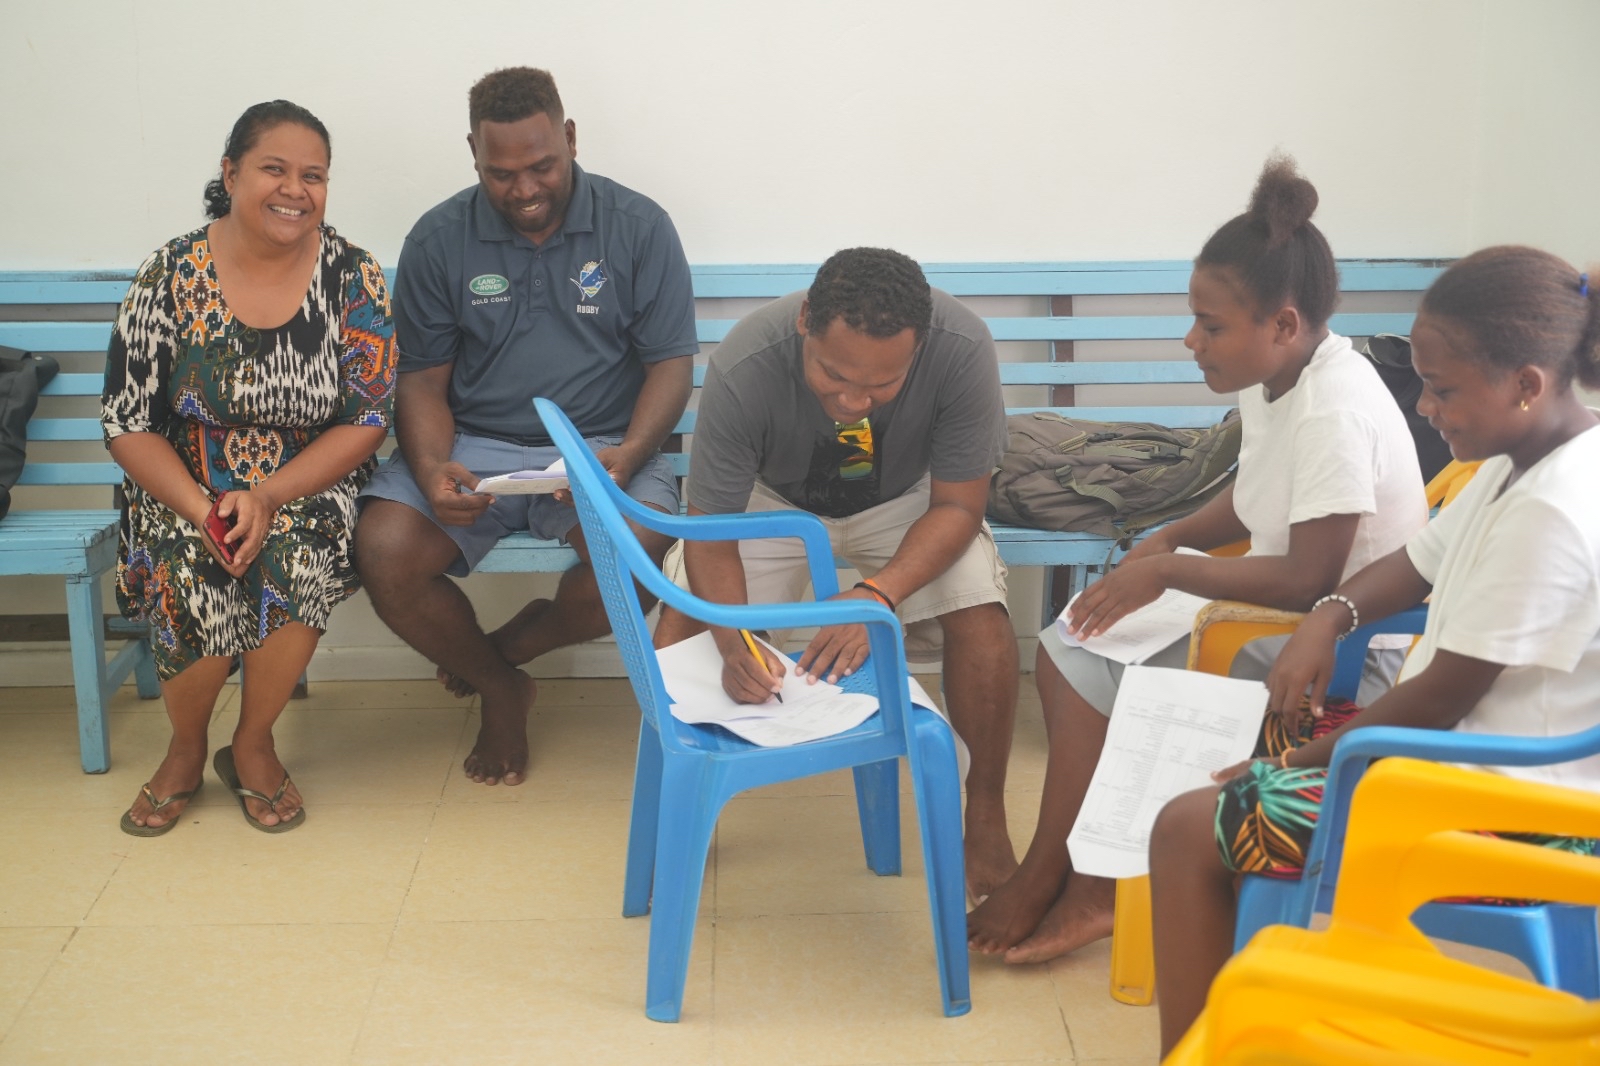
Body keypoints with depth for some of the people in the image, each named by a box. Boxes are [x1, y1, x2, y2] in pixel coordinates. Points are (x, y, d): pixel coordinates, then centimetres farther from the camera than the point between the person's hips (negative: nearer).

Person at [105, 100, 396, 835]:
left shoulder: (353, 278, -7)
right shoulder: (171, 277, -7)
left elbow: (366, 422, -8)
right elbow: (127, 424, -5)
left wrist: (267, 499, -21)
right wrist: (200, 510, -22)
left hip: (308, 489, 0)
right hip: (187, 490, 0)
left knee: (301, 561, -31)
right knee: (195, 582, -29)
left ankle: (253, 746, -4)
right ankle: (186, 751, 3)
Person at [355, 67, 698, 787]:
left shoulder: (638, 228, 0)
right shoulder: (440, 240, 3)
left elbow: (671, 364, -1)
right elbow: (422, 380, 4)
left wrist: (627, 455, -21)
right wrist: (432, 469, -18)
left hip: (598, 444, -1)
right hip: (474, 447, 1)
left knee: (638, 553, -33)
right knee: (383, 551, -25)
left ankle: (509, 645, 2)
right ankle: (501, 689, 4)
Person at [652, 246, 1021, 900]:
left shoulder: (962, 350, -36)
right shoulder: (743, 368, -37)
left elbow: (958, 506, -24)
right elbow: (711, 534, -28)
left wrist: (878, 595, -40)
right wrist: (734, 640, -47)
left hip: (904, 498, 0)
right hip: (772, 497, 0)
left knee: (981, 617, -24)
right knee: (682, 617, -22)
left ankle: (986, 826, -4)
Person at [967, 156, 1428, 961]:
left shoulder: (1336, 411, -26)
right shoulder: (1271, 381, 2)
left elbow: (1308, 580, -26)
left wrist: (1168, 571, -19)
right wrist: (1171, 538, 2)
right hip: (1281, 619, 10)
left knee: (1096, 678, -16)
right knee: (1068, 651, 3)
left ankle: (1053, 879, 4)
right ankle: (1087, 874, 3)